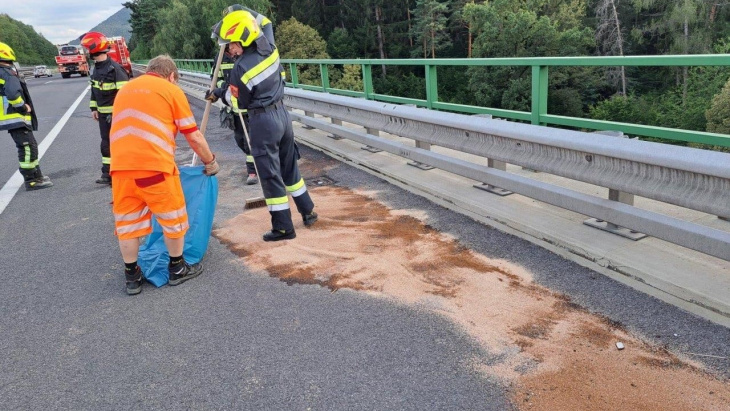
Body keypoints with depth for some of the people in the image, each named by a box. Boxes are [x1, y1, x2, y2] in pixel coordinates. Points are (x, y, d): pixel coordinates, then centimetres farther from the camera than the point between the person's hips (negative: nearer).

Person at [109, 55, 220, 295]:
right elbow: (194, 136, 6)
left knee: (127, 221, 15)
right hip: (154, 164, -5)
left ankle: (132, 277, 25)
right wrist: (210, 162, 20)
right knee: (172, 218, 13)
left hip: (121, 165, 5)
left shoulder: (124, 90, 23)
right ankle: (177, 269, 26)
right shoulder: (171, 90, 7)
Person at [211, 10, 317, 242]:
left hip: (263, 121, -7)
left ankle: (283, 227, 9)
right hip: (282, 114, 8)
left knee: (270, 175, 2)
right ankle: (308, 212, 32)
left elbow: (240, 103, -4)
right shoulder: (270, 49, -3)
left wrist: (222, 93, 14)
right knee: (289, 168, 21)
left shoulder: (240, 69, -20)